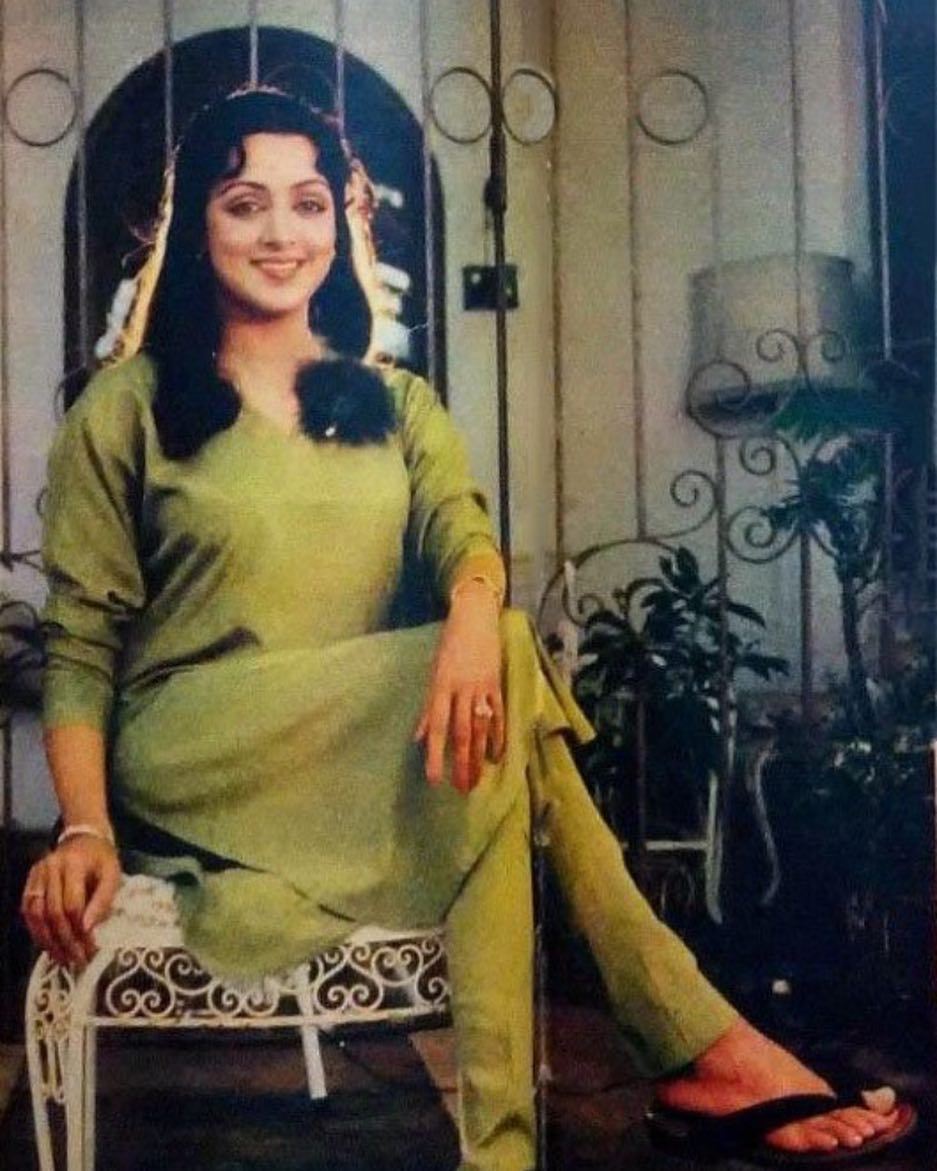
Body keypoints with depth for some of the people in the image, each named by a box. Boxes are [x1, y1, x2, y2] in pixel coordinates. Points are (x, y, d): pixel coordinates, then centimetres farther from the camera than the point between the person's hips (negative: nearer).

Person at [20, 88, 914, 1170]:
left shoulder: (394, 406, 17)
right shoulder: (125, 410, 6)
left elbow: (463, 533, -4)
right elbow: (80, 644, 1)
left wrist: (472, 618, -29)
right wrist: (86, 830, -16)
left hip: (363, 754, 4)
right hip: (192, 765, -3)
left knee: (490, 683, -31)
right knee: (506, 680, -25)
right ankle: (696, 1046, -21)